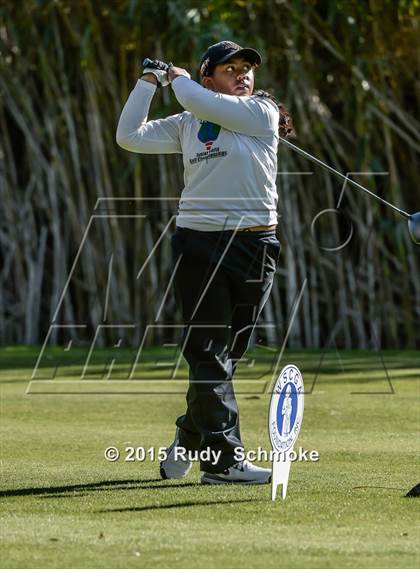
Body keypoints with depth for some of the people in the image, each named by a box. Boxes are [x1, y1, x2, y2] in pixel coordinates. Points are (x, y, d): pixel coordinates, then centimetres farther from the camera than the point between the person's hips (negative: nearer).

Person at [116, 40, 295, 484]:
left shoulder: (262, 113, 2)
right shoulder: (187, 126, 11)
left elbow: (198, 102, -11)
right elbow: (129, 136, 4)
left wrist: (177, 77, 9)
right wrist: (149, 80, 7)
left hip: (254, 246, 0)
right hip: (198, 244, 0)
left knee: (225, 355, 6)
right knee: (208, 353, -6)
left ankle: (189, 439, 26)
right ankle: (223, 460, -8)